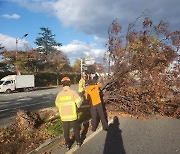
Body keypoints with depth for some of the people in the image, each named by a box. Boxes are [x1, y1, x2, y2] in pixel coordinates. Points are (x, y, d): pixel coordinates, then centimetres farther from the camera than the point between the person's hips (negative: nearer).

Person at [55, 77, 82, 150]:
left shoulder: (59, 94, -4)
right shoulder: (73, 92, -12)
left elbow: (57, 104, 5)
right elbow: (79, 101, -14)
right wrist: (78, 106, 6)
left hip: (64, 116, 2)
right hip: (72, 115, -2)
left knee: (66, 130, 16)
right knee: (76, 129, 18)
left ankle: (67, 144, 26)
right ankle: (78, 142, 30)